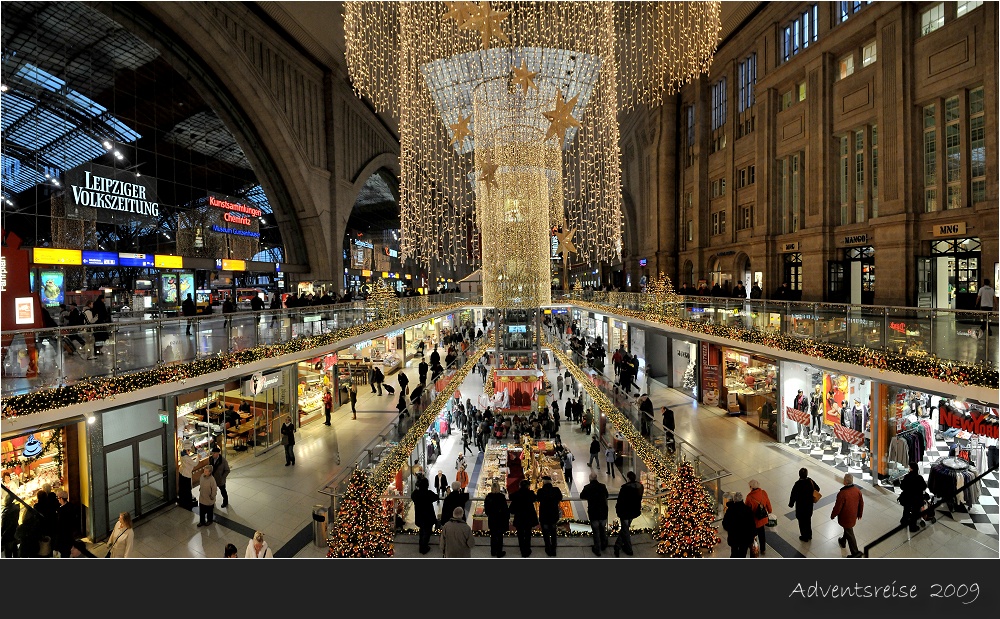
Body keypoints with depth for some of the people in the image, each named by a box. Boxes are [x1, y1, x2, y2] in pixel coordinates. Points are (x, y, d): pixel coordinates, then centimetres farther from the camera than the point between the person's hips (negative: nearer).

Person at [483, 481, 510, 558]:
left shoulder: (488, 497, -7)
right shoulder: (501, 497, -20)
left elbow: (486, 508, 3)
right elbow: (505, 508, -15)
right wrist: (507, 517, -2)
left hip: (491, 519, 4)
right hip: (500, 519, -4)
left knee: (493, 535, 18)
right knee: (499, 536, 9)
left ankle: (493, 552, 30)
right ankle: (499, 553, 19)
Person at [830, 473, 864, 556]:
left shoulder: (842, 493, -34)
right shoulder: (858, 490, -14)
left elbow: (837, 507, -23)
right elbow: (861, 504, 1)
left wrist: (832, 515, -5)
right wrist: (859, 514, 20)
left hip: (845, 518, -7)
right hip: (853, 516, 7)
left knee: (850, 534, 10)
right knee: (847, 529, 30)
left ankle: (855, 554, 22)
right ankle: (843, 542, 53)